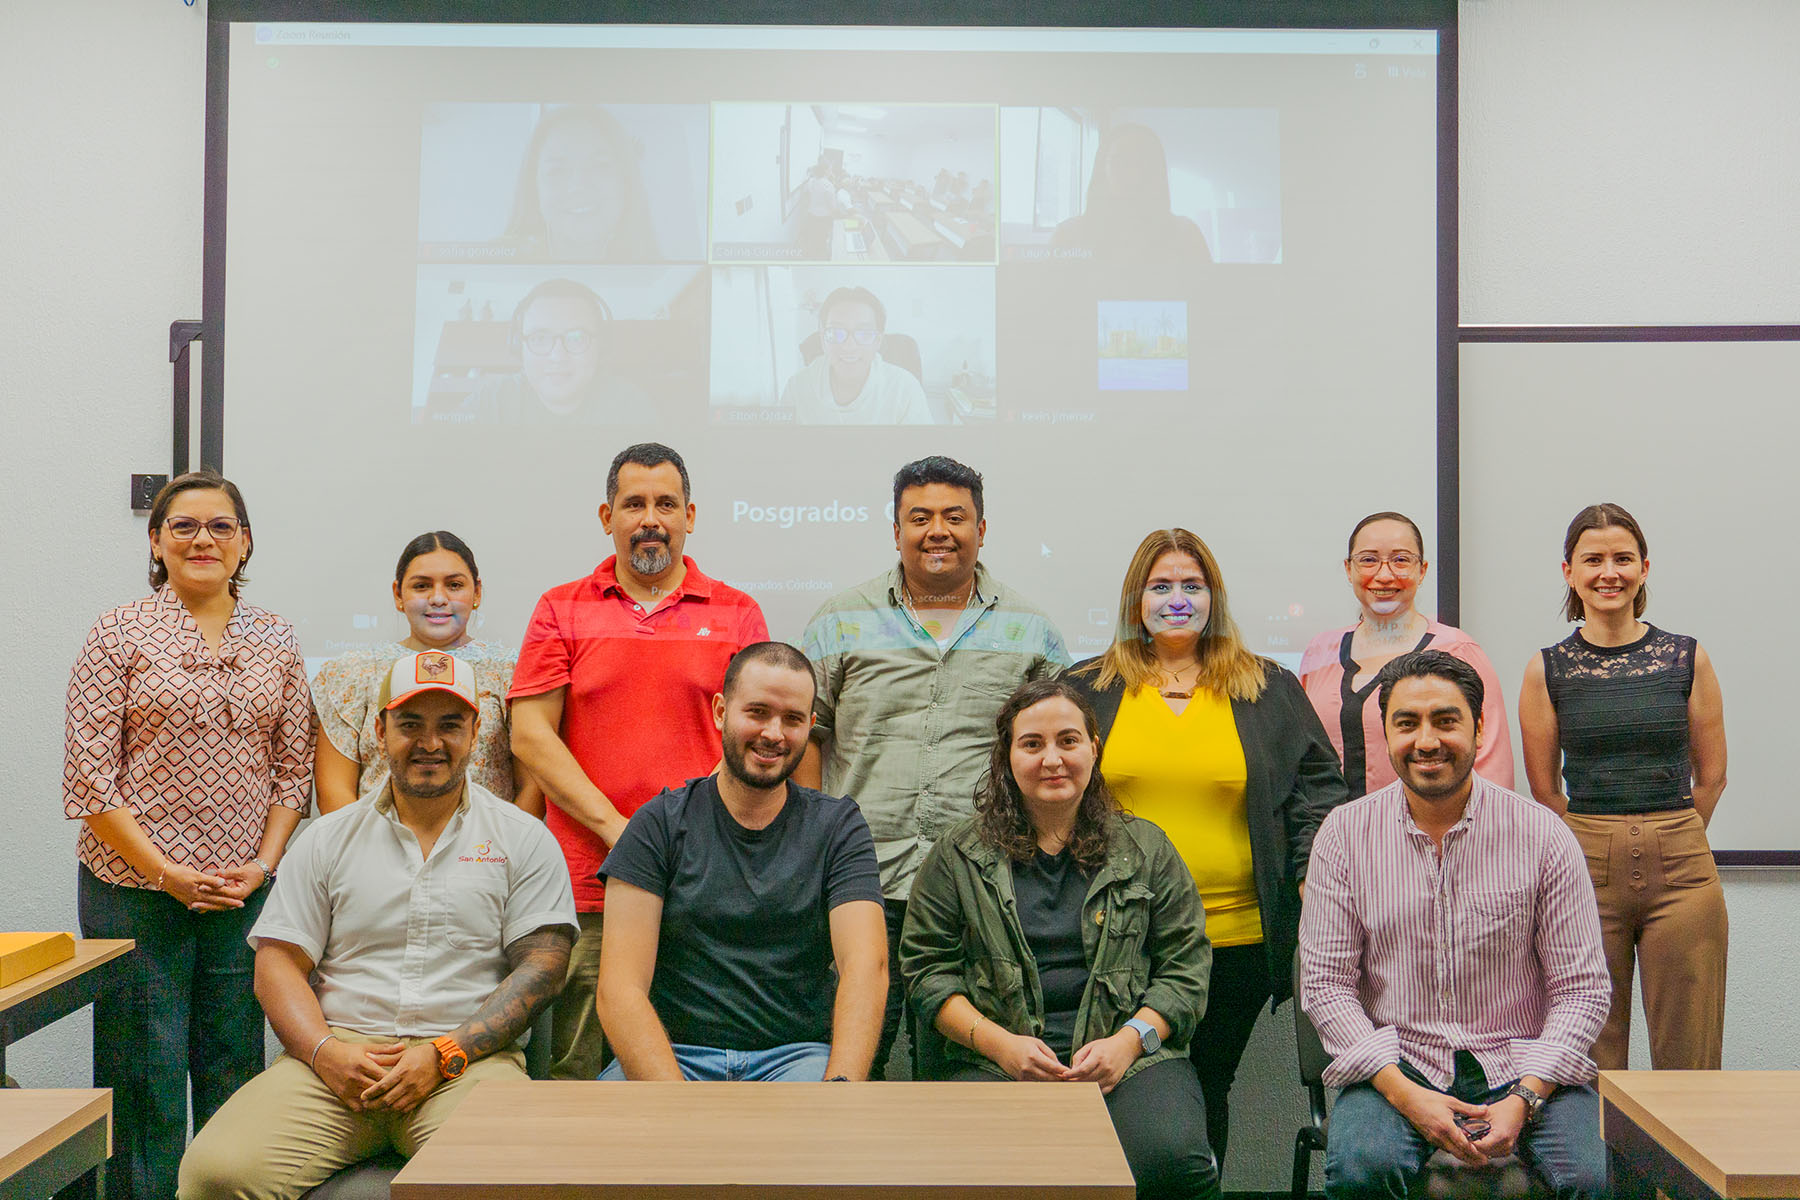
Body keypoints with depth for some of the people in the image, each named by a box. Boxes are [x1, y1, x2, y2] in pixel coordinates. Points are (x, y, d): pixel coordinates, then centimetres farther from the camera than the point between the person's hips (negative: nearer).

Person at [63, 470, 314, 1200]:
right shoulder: (119, 634, -1)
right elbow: (88, 774, -6)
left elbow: (294, 769, 10)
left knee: (235, 1072, 8)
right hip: (135, 891, -3)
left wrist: (264, 863, -4)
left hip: (246, 891, 3)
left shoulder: (276, 642, 8)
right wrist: (166, 872, -11)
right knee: (144, 1081, 2)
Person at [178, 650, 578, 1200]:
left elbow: (540, 968, 1)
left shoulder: (525, 840, 9)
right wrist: (325, 1052, -9)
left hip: (470, 1058, -2)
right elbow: (277, 964, 11)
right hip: (338, 1059, 2)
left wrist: (443, 1055, -11)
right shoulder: (327, 839, 15)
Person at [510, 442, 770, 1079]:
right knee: (577, 1076, 2)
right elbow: (530, 735, 2)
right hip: (587, 886, 0)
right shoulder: (562, 610, 10)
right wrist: (616, 829, -7)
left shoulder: (737, 613, 10)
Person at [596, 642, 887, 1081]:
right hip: (672, 1055, 0)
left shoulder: (837, 825, 7)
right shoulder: (661, 824, 2)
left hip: (798, 1053, 0)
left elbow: (867, 963, -8)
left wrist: (840, 1087, -27)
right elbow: (620, 991, -7)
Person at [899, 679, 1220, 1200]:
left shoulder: (1146, 849, 13)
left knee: (1171, 1158, -31)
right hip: (997, 1058, -1)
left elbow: (1185, 966, 11)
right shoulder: (959, 854, 11)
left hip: (1131, 1054, 1)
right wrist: (999, 1042, -7)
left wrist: (1129, 1040, -7)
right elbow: (927, 969, 8)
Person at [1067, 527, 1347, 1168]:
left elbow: (1316, 790, 10)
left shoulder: (1270, 690, 10)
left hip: (1234, 938, 1)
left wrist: (1315, 875, -3)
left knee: (1207, 1091, 8)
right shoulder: (1087, 689, 9)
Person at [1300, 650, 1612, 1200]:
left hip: (1521, 1066, 0)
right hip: (1396, 1066, 0)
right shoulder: (1345, 834, 0)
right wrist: (1403, 1091, -14)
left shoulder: (1543, 835, -1)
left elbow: (1582, 987, 0)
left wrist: (1523, 1098, -14)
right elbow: (1326, 983, -1)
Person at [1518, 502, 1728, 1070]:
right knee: (1592, 1059, 5)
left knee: (1688, 1055, 5)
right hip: (1585, 874, 0)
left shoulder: (1687, 658, 4)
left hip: (1681, 872, 1)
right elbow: (1545, 789, 8)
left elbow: (1712, 776, 11)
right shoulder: (1547, 668, 1)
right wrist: (1598, 845, 11)